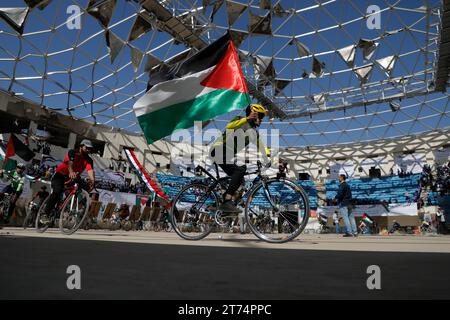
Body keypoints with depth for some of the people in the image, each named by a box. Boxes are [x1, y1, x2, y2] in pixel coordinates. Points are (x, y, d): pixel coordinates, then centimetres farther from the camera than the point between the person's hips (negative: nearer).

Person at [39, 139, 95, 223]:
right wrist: (71, 172, -58)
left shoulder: (89, 160, -5)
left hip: (72, 178, 6)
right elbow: (70, 162, -36)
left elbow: (90, 170, -24)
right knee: (57, 191, -27)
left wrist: (92, 180, -45)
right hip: (60, 175, -6)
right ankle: (45, 214, -25)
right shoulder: (73, 152, -16)